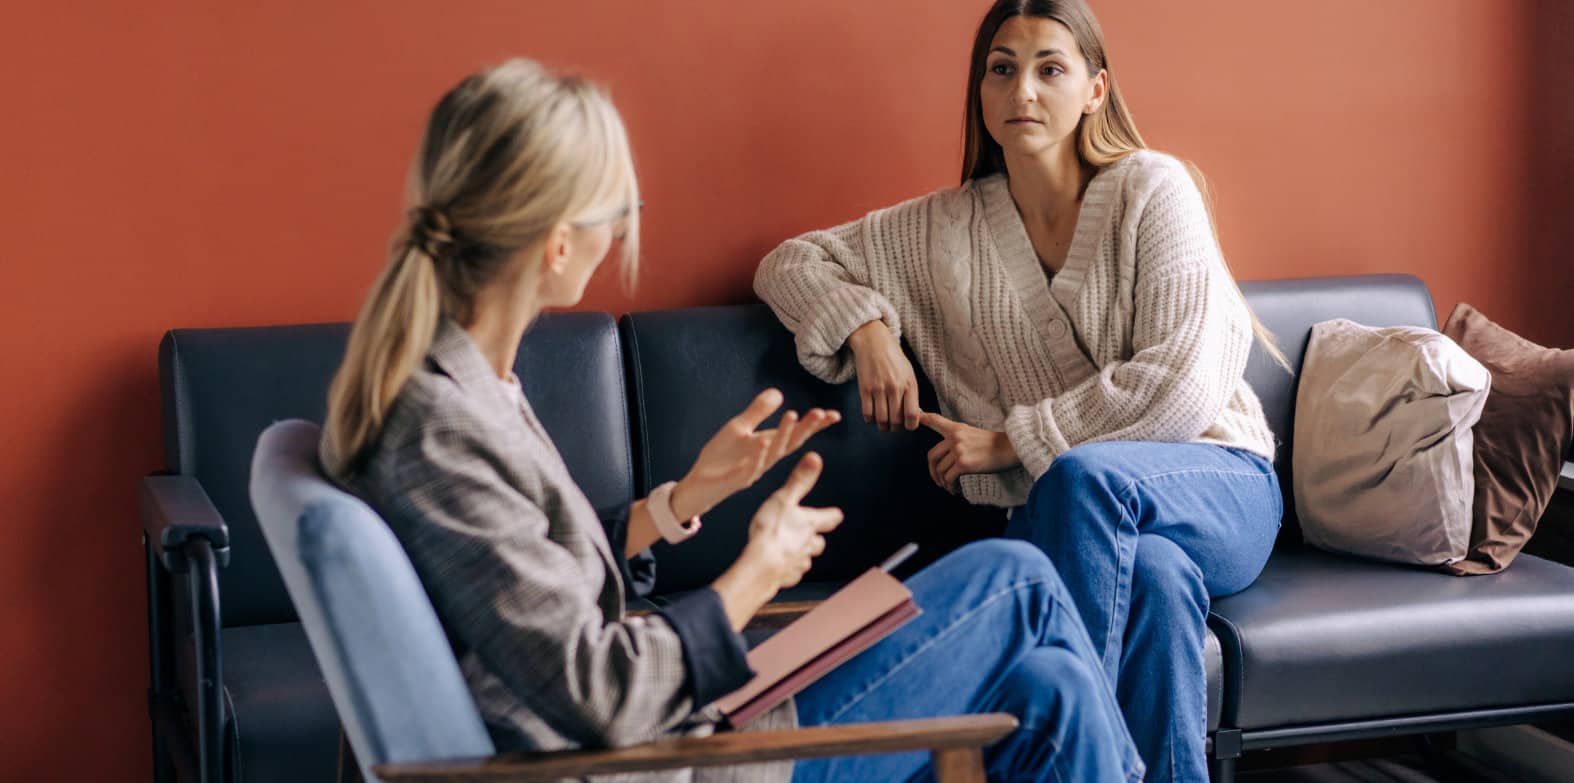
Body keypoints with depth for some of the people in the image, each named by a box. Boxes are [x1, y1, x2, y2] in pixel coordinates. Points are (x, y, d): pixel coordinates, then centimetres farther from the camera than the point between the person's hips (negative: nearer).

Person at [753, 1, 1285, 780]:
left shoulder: (1149, 188, -4)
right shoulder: (945, 230, 7)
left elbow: (1182, 383, -13)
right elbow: (789, 263, 17)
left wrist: (1010, 441, -11)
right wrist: (865, 327, -4)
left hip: (1218, 492, -1)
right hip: (1082, 516, 1)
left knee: (1083, 475, -36)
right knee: (1155, 576, -37)